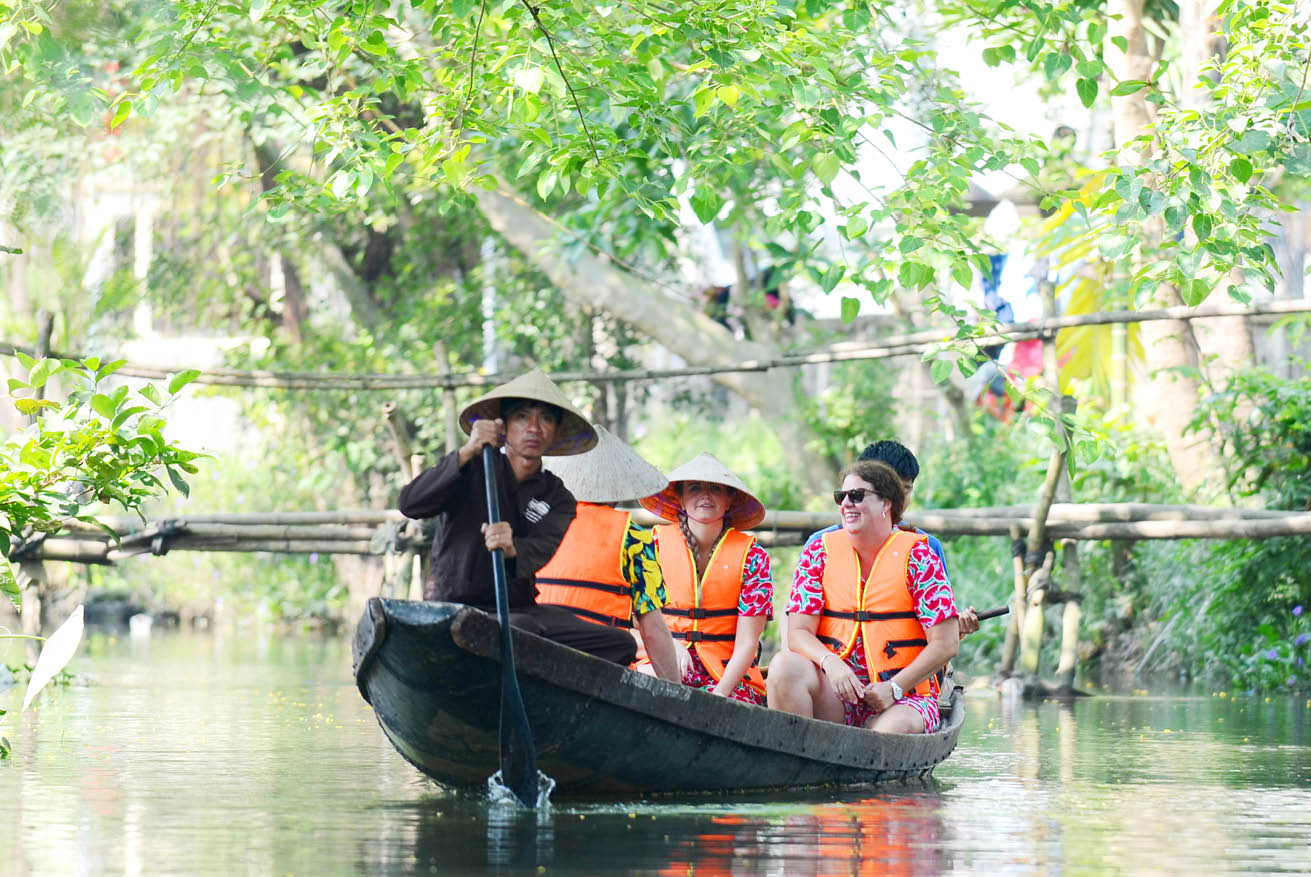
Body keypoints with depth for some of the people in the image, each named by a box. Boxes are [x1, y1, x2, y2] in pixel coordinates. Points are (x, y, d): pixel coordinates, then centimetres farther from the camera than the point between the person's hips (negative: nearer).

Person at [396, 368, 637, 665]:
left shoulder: (557, 499, 11)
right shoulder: (472, 471, 4)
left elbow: (540, 551, -11)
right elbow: (409, 504, -13)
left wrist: (512, 550, -37)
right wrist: (465, 454, -23)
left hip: (520, 608, 5)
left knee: (619, 645, -10)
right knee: (524, 629, -37)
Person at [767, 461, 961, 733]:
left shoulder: (916, 556, 0)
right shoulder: (819, 553, 8)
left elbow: (946, 644, -4)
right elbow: (798, 634, 1)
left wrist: (895, 688, -14)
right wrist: (830, 662, -20)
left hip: (902, 698, -3)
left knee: (896, 727, -37)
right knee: (785, 665, -28)